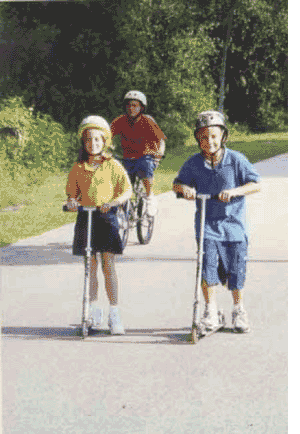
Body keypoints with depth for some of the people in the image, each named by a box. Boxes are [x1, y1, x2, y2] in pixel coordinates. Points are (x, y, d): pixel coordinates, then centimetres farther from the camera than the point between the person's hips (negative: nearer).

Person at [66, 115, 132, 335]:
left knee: (108, 264, -6)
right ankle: (94, 310, 17)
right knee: (90, 264, 5)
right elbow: (72, 192, 13)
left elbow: (127, 191, -3)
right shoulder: (78, 168, 6)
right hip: (85, 216, 3)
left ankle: (114, 313, -1)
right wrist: (72, 201, -10)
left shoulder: (113, 166, -1)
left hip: (107, 216, -3)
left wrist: (113, 202, -20)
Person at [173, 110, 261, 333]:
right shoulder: (194, 163, 2)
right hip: (207, 223, 1)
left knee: (236, 269, 2)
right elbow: (177, 183, 12)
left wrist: (235, 191, -24)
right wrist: (184, 188, -12)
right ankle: (211, 310, 3)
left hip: (233, 222, -1)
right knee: (208, 264, -13)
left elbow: (256, 184, -7)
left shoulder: (236, 159, -4)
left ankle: (239, 309, 24)